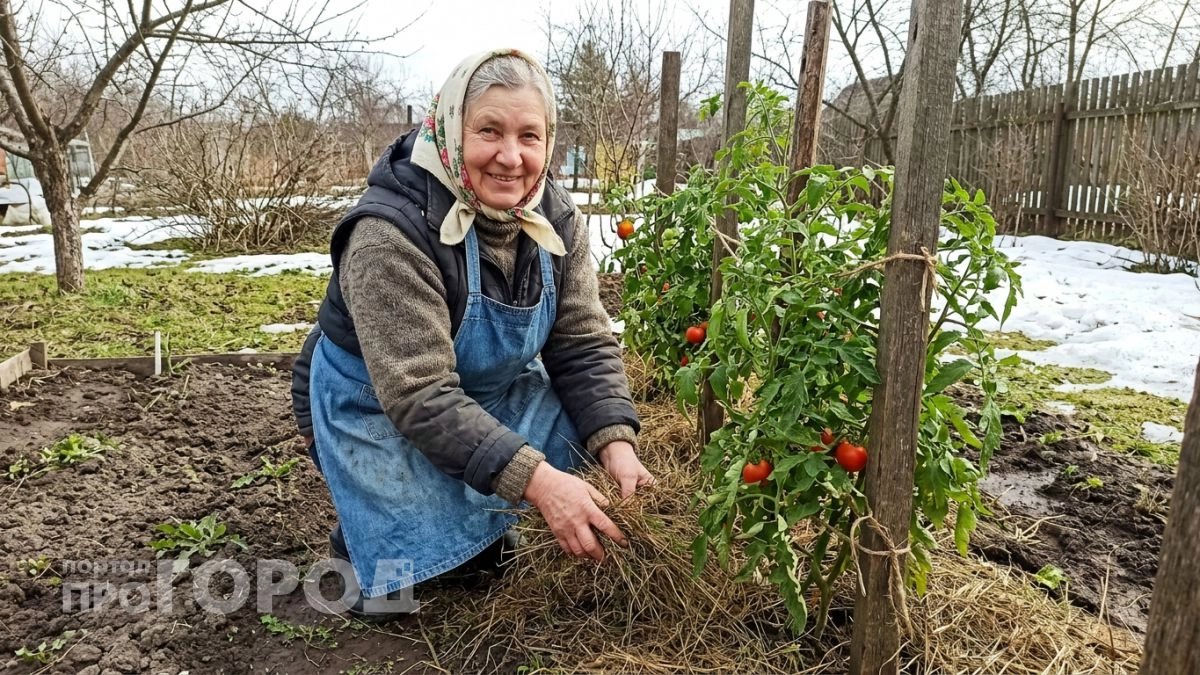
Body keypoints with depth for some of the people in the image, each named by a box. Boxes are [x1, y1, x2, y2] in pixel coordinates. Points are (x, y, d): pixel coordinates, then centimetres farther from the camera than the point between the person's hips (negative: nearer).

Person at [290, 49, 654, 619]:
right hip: (376, 405, -5)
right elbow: (419, 396, -36)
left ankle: (480, 517, 10)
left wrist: (616, 446, -29)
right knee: (407, 583, -18)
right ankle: (364, 530, 16)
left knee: (589, 423, -14)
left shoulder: (556, 218, -12)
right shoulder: (392, 232, -31)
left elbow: (584, 347, -12)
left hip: (488, 390, 6)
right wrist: (536, 480, -43)